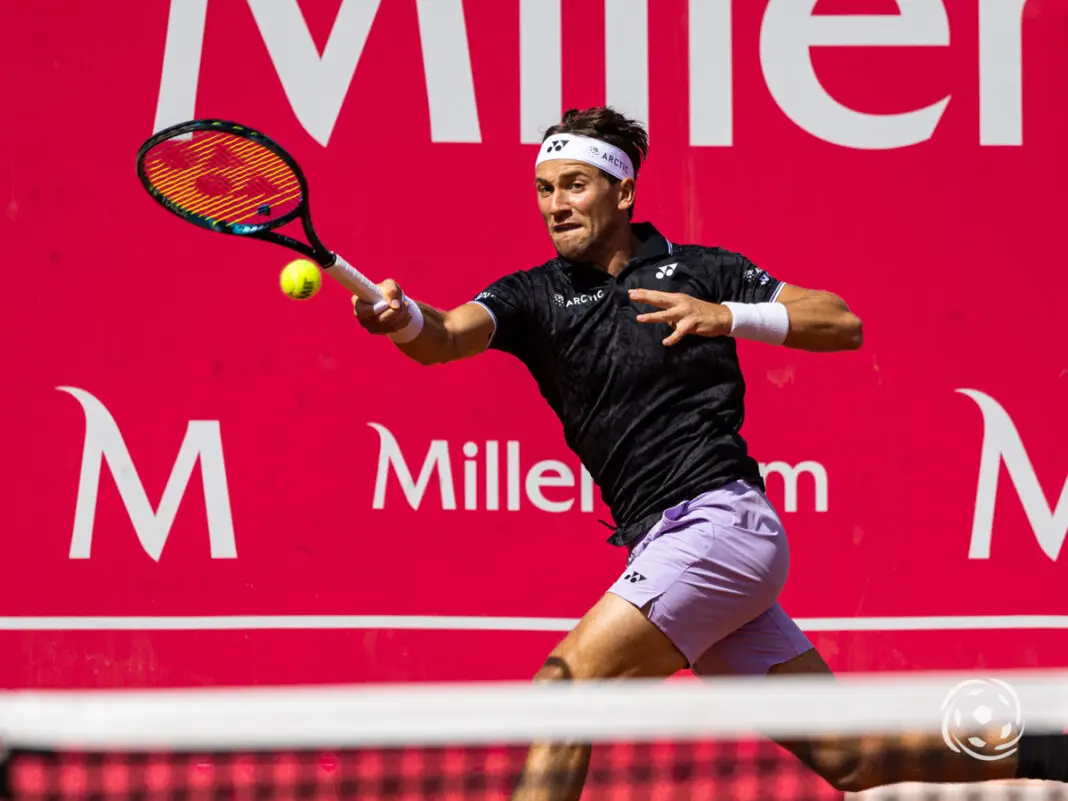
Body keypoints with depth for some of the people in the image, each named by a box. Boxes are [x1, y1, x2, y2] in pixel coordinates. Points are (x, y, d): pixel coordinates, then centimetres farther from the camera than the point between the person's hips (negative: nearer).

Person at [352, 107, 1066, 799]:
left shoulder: (699, 269, 4)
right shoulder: (533, 296, 10)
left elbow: (844, 324, 4)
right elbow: (446, 337, -9)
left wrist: (730, 315, -10)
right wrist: (405, 319, -32)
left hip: (720, 520, -5)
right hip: (666, 548, 5)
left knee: (562, 690, -19)